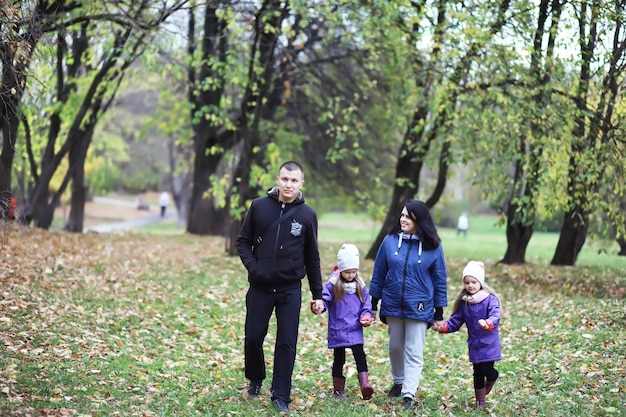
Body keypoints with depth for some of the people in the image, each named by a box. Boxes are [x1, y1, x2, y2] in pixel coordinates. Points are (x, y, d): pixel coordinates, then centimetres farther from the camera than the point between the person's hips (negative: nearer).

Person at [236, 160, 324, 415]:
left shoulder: (307, 214, -1)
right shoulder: (259, 206, -1)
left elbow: (312, 259, 4)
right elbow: (243, 241, 6)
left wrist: (317, 295, 4)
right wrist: (252, 266, -11)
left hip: (290, 290, -1)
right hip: (260, 288, 1)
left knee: (287, 343, -1)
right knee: (253, 337, 7)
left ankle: (281, 396, 7)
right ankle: (255, 380, 32)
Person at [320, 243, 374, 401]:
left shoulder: (360, 286, 5)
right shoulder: (333, 285, -6)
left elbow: (366, 305, 11)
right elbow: (324, 299, -14)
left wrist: (366, 317, -7)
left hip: (355, 329, 2)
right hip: (338, 330, -2)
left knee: (360, 355, -12)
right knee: (339, 360, 8)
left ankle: (365, 384, -20)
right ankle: (338, 390, 17)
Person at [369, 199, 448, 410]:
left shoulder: (433, 246, -7)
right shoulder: (390, 241, -3)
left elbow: (440, 279, 0)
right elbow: (379, 273, 5)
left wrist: (439, 311, 1)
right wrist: (374, 303, 7)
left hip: (419, 307, -3)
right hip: (392, 305, 3)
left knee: (414, 352, -3)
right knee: (395, 346, 16)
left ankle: (408, 394, -4)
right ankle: (398, 382, 35)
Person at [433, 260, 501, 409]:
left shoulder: (490, 299, -12)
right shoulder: (463, 303, 4)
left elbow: (495, 316, -27)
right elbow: (455, 321, 7)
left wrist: (487, 324, -50)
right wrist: (443, 327, -12)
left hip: (489, 344, -4)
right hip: (474, 345, 4)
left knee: (487, 371, -10)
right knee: (477, 372, 7)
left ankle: (493, 377, 29)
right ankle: (480, 402, 22)